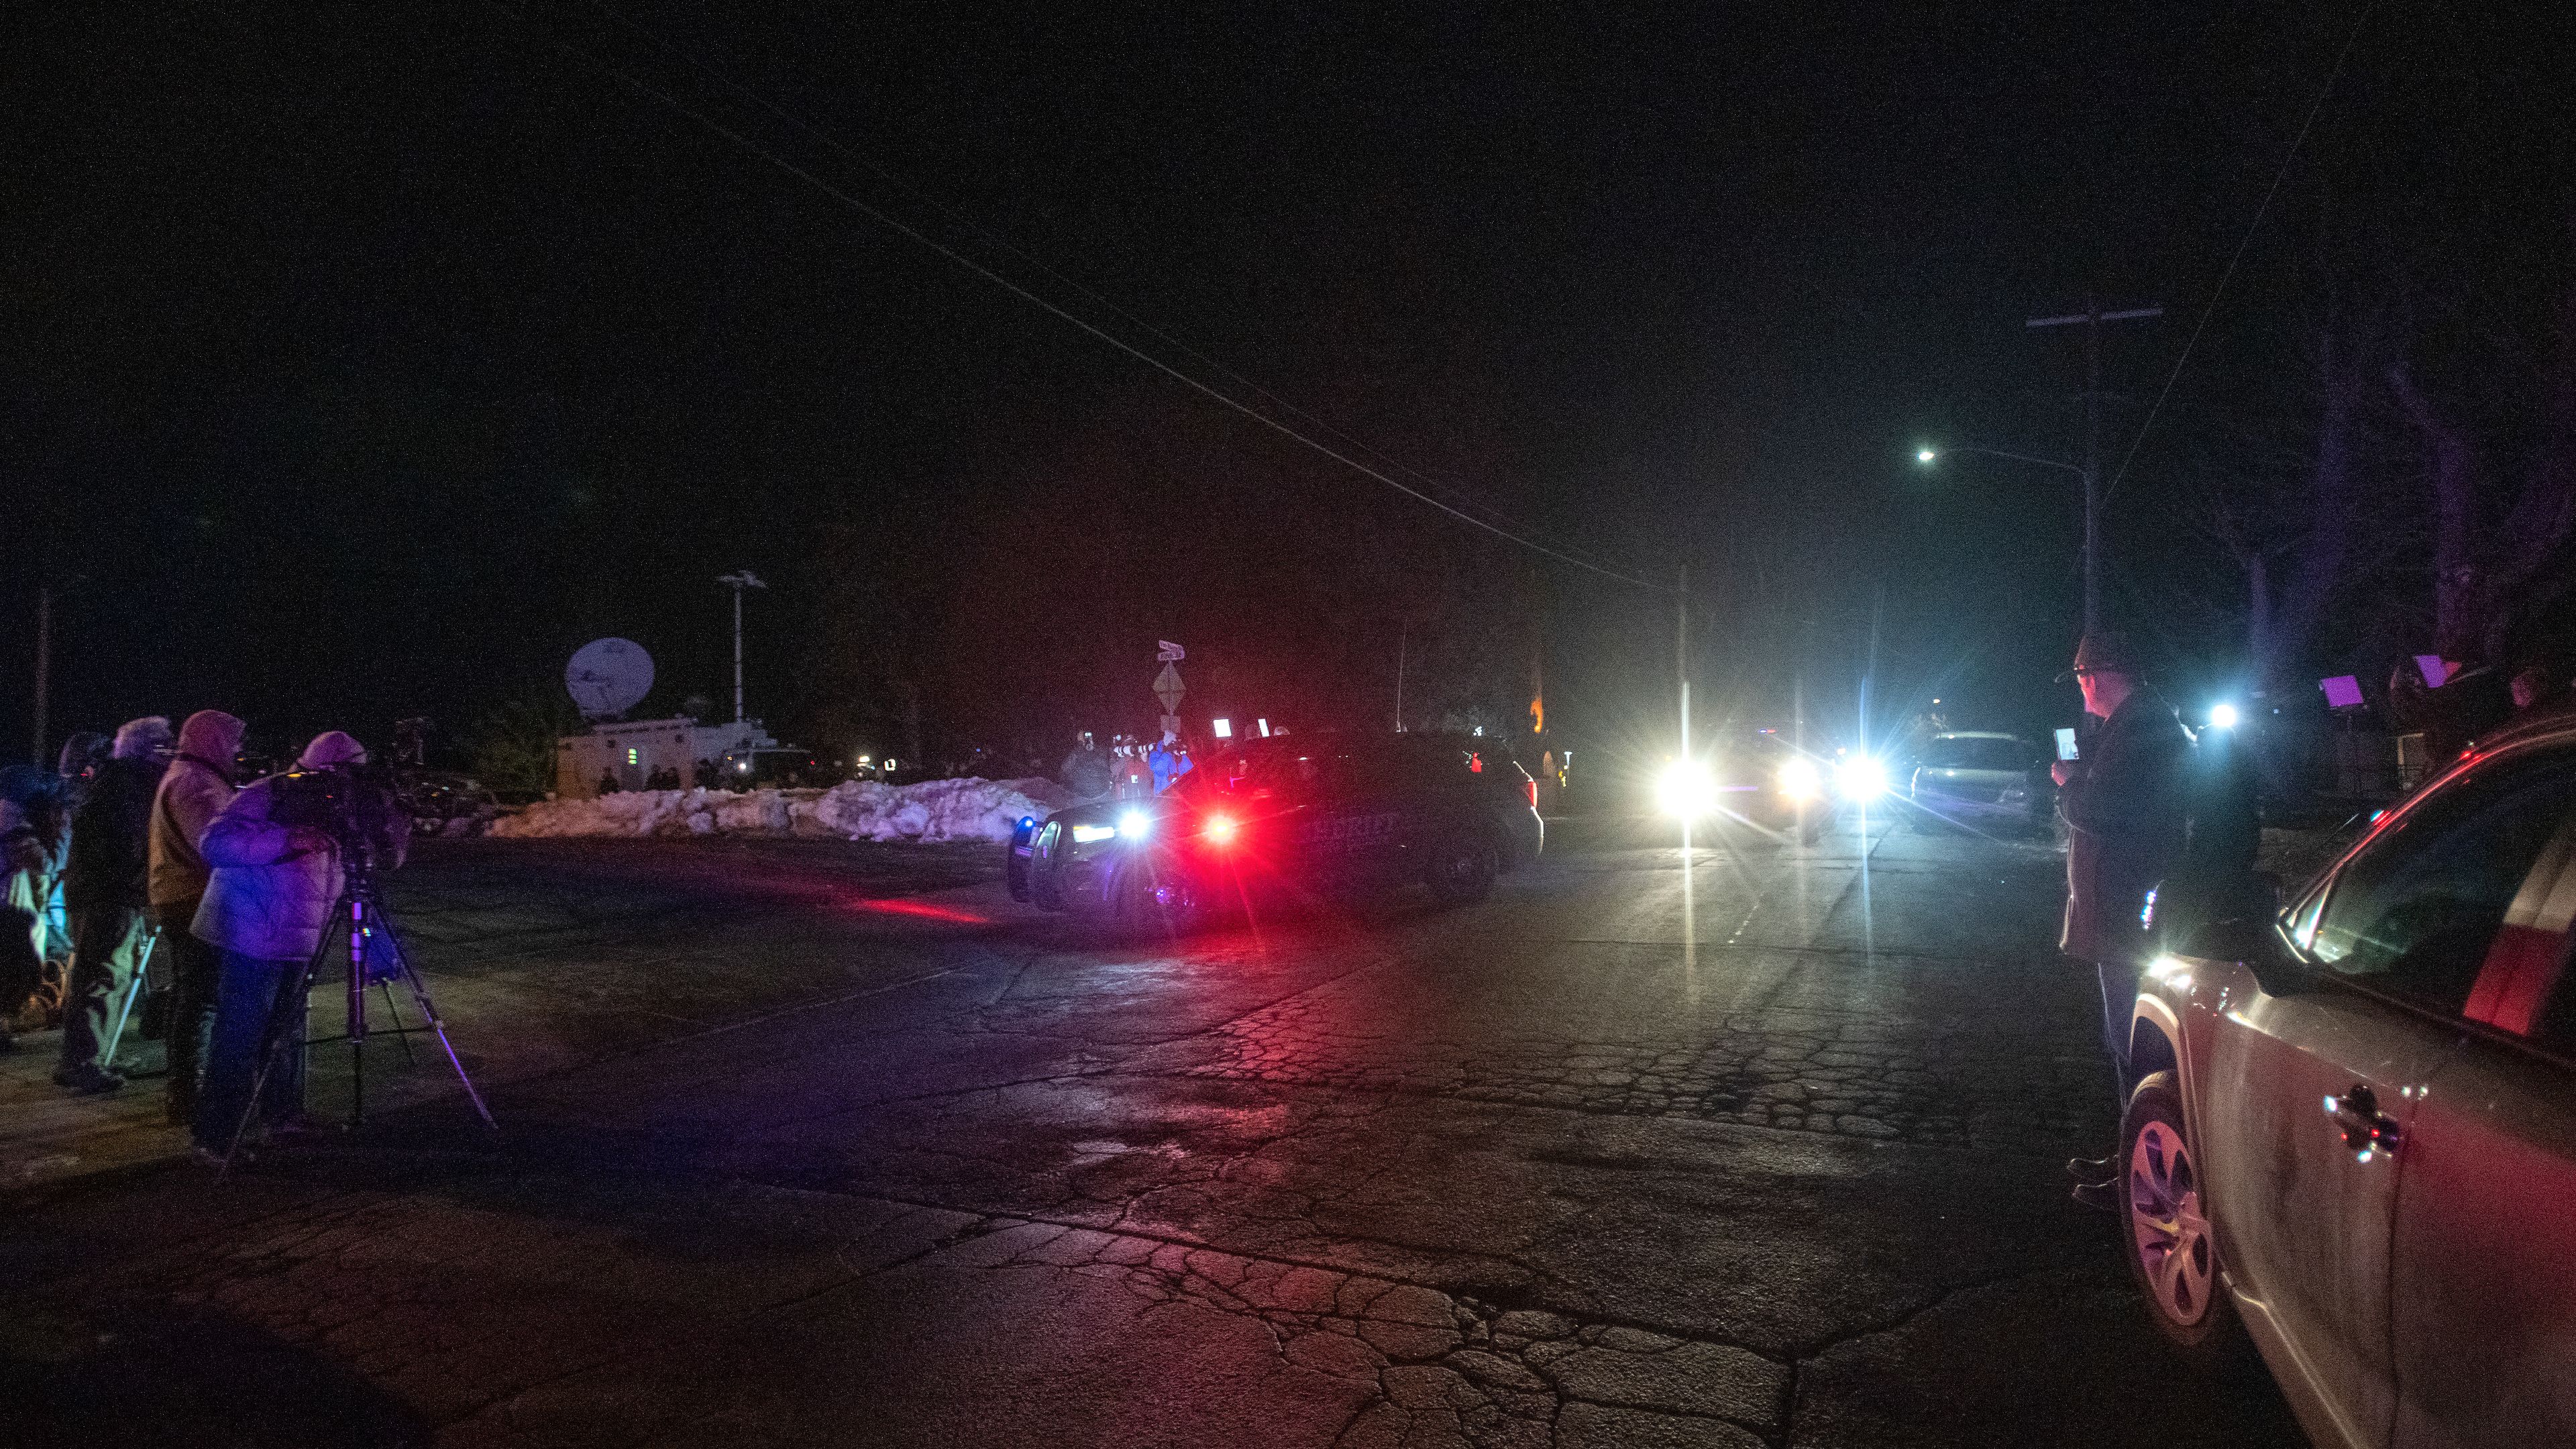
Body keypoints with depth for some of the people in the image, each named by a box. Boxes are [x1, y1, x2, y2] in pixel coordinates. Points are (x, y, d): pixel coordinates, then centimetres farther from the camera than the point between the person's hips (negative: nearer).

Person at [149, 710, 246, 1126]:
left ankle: (180, 1090, 24)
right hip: (196, 901, -11)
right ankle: (186, 1096, -7)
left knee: (188, 996, 16)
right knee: (202, 999, -9)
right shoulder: (194, 781, -16)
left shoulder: (181, 776, 18)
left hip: (179, 900, 11)